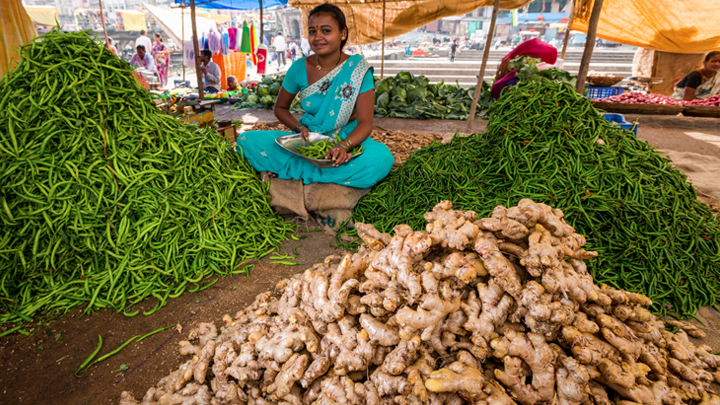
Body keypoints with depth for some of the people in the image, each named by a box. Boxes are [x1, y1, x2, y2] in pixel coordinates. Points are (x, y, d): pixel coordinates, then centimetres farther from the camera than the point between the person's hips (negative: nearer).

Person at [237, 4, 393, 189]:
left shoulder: (358, 68, -11)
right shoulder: (299, 68, -4)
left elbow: (365, 122, -16)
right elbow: (280, 107, 10)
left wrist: (344, 146, -35)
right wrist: (300, 128, -11)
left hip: (347, 140, -2)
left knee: (381, 157, -36)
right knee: (247, 140, -16)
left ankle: (295, 170, -21)